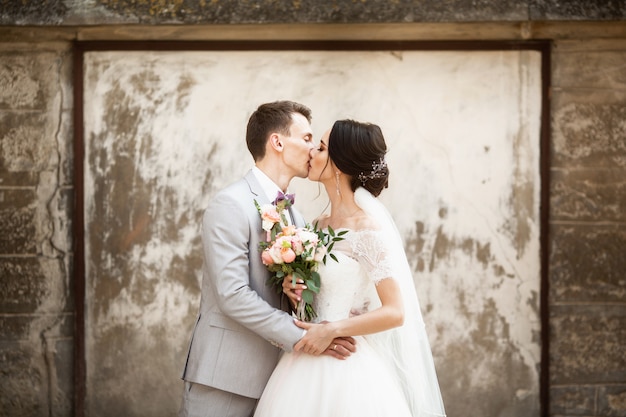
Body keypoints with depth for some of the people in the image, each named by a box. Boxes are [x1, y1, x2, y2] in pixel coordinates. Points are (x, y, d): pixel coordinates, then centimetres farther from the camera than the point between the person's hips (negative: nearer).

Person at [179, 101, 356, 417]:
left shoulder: (293, 215, 15)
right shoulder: (231, 205, -11)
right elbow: (233, 295, -19)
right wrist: (301, 336, -22)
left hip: (269, 375, 8)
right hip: (225, 376, -7)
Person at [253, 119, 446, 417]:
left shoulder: (369, 227, -14)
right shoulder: (320, 226, 9)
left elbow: (395, 312, -16)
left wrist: (331, 331, -16)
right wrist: (294, 290, 0)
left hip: (348, 368, -7)